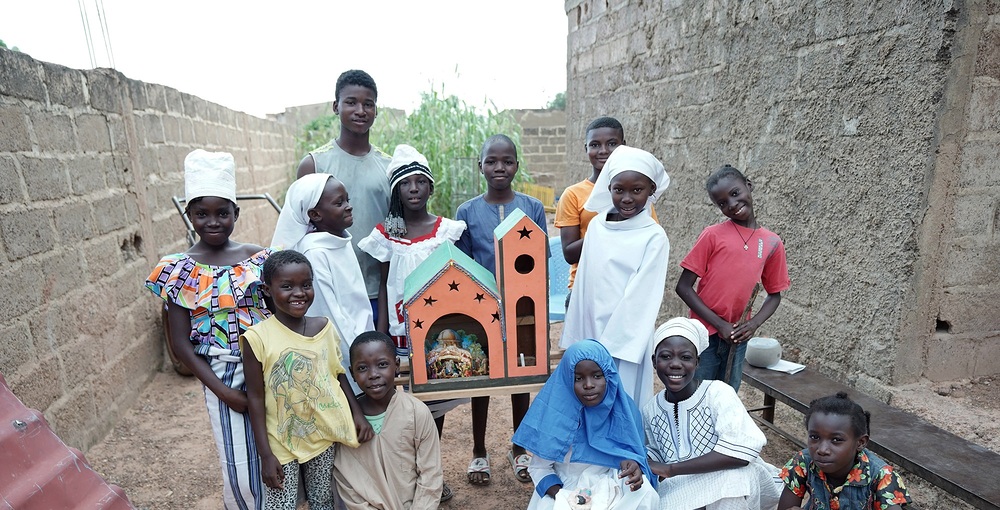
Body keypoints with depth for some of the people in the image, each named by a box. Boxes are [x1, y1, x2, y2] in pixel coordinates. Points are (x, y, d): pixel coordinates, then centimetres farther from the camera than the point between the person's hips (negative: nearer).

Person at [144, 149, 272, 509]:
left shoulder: (258, 258, -1)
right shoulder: (178, 270, -4)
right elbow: (180, 343, -4)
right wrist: (223, 391, -9)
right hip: (223, 376, -1)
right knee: (240, 471, 5)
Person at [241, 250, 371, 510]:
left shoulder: (324, 327, -4)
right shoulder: (257, 337, -14)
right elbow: (256, 397, -10)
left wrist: (358, 413, 1)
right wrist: (266, 454, -9)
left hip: (324, 435, 3)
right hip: (282, 442, -3)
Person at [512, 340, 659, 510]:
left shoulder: (624, 409, -9)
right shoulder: (553, 412, -15)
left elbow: (635, 453, 2)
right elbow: (539, 467, -6)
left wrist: (634, 464, -21)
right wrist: (561, 496, -24)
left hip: (612, 489, 3)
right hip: (565, 490, -3)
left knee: (646, 495, -25)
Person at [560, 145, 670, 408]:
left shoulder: (654, 237, -10)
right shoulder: (596, 225, 3)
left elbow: (642, 299, -12)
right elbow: (583, 282, 8)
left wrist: (610, 346, -15)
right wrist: (574, 336, 9)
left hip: (624, 341, -4)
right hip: (588, 335, 4)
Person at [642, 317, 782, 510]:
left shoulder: (718, 393, -14)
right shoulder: (650, 410, 1)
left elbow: (744, 449, -29)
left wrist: (671, 469, -27)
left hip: (732, 494, -2)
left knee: (731, 477, -34)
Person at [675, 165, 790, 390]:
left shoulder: (773, 243, 3)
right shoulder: (713, 235, -8)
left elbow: (774, 294, 12)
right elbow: (683, 287, -9)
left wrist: (753, 324, -6)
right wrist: (720, 324, -13)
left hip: (737, 340, 4)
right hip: (704, 336, -3)